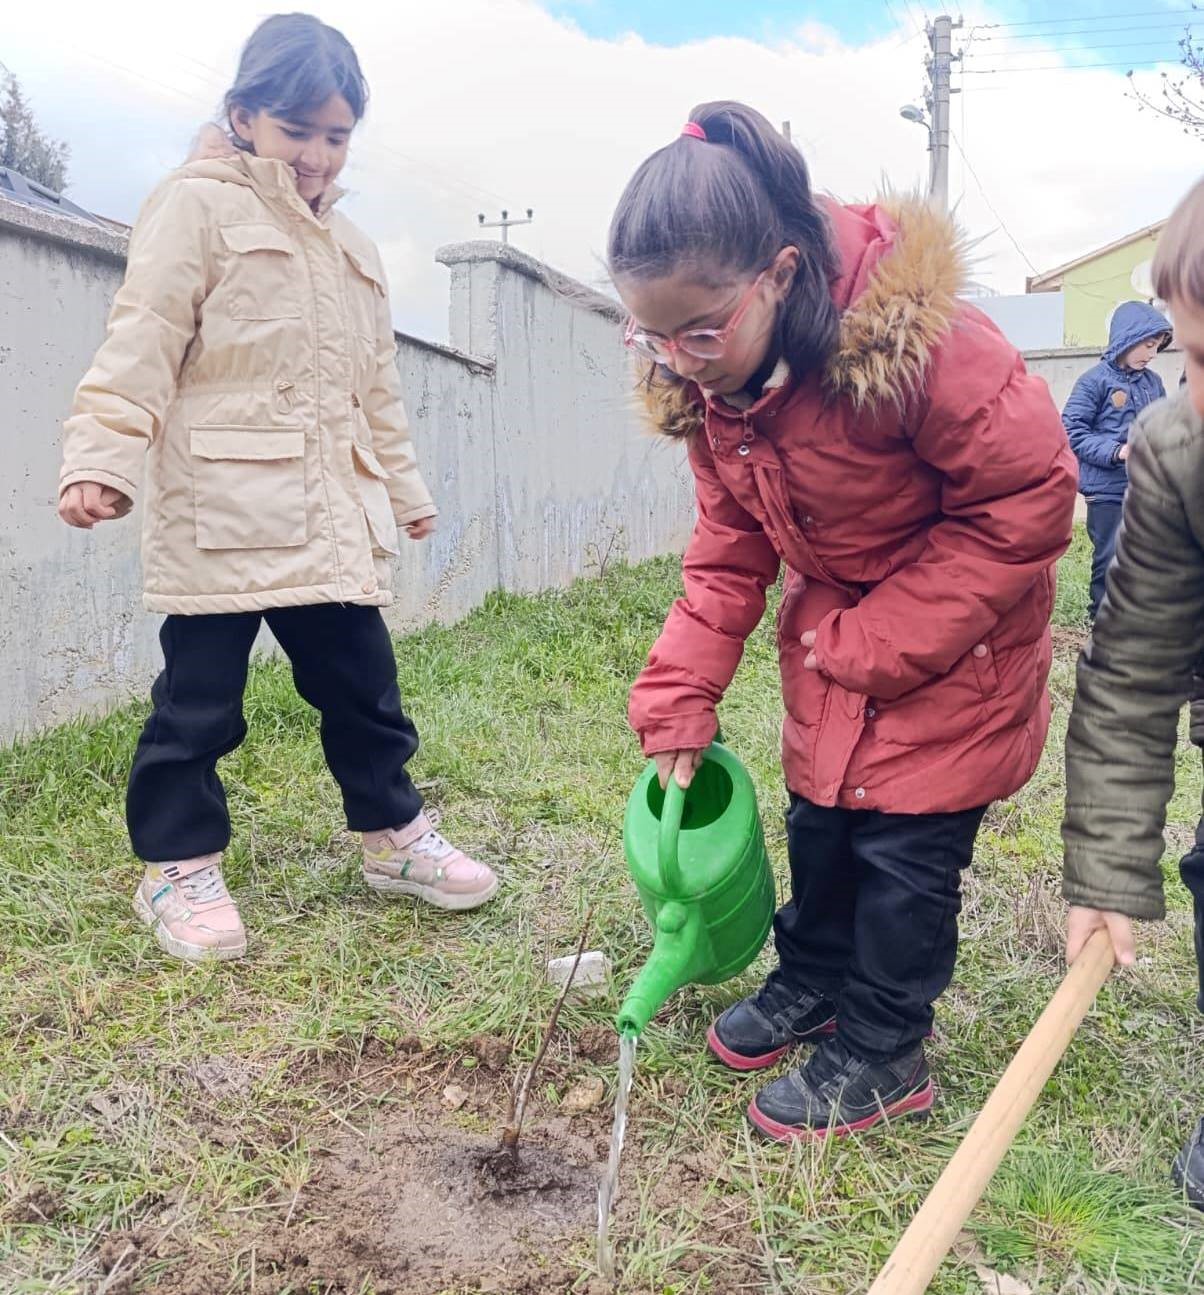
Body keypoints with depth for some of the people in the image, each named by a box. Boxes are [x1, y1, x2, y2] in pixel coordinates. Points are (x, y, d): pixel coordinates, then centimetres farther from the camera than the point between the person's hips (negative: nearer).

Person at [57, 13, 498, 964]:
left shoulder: (350, 247, 22)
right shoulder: (198, 207, 0)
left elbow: (377, 386, 27)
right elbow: (141, 346, -9)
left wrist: (405, 489, 28)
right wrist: (101, 459, -20)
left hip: (329, 513, 6)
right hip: (221, 507, -6)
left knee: (362, 680, 10)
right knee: (200, 695, 1)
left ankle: (395, 838, 25)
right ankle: (178, 866, 17)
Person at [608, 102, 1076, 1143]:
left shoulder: (919, 343, -34)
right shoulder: (708, 378, -12)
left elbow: (1028, 502, -25)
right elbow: (729, 548, -4)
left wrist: (879, 645, -24)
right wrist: (679, 701, -12)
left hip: (953, 635, -6)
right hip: (835, 626, 6)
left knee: (906, 842, 1)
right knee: (819, 814, 17)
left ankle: (883, 1054, 22)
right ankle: (814, 981, 41)